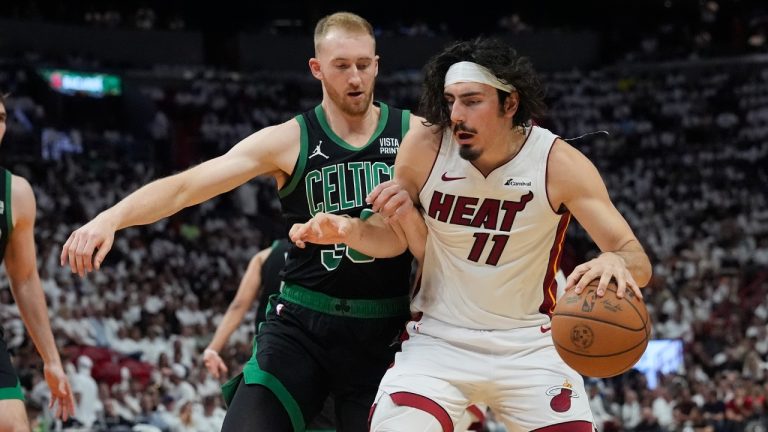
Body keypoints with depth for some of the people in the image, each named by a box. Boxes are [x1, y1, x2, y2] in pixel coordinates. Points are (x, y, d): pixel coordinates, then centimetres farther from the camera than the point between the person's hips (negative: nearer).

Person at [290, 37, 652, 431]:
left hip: (530, 343, 0)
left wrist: (616, 262, -42)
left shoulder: (559, 163, -15)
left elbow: (637, 260, -17)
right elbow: (394, 238, 5)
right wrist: (349, 230, -18)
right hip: (439, 338, 0)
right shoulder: (425, 147, -12)